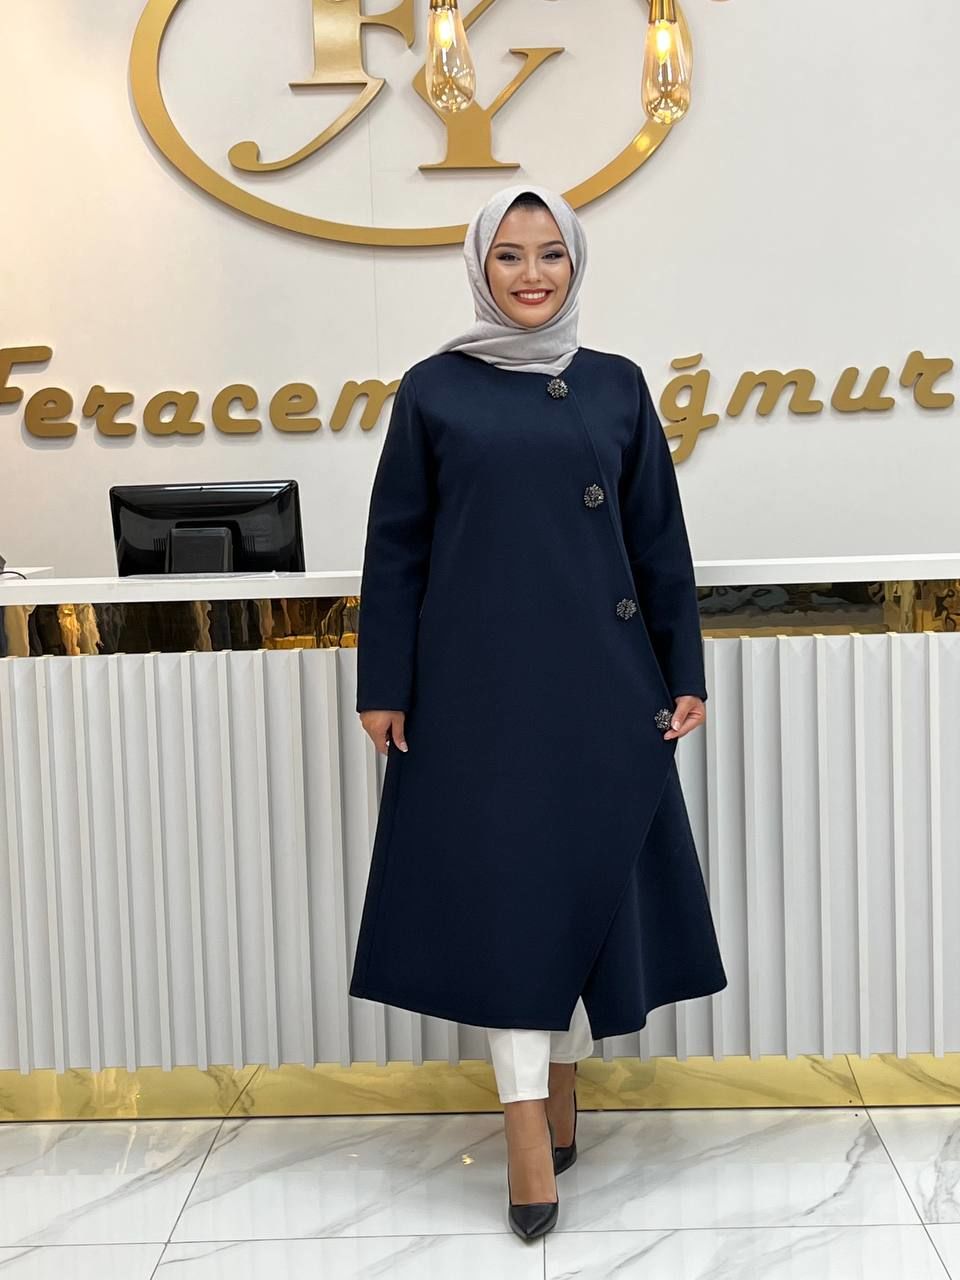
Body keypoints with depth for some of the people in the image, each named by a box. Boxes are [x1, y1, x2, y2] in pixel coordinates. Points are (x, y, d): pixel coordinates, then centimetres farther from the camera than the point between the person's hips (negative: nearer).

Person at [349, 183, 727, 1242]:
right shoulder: (435, 390, 3)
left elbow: (661, 542, 8)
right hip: (478, 682, -2)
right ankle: (528, 1129, 4)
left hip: (600, 680, 2)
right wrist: (383, 687, -1)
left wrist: (685, 674, 4)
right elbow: (395, 548, 2)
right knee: (498, 883, -2)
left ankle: (561, 1084, 26)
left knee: (590, 875, 7)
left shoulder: (616, 386, 7)